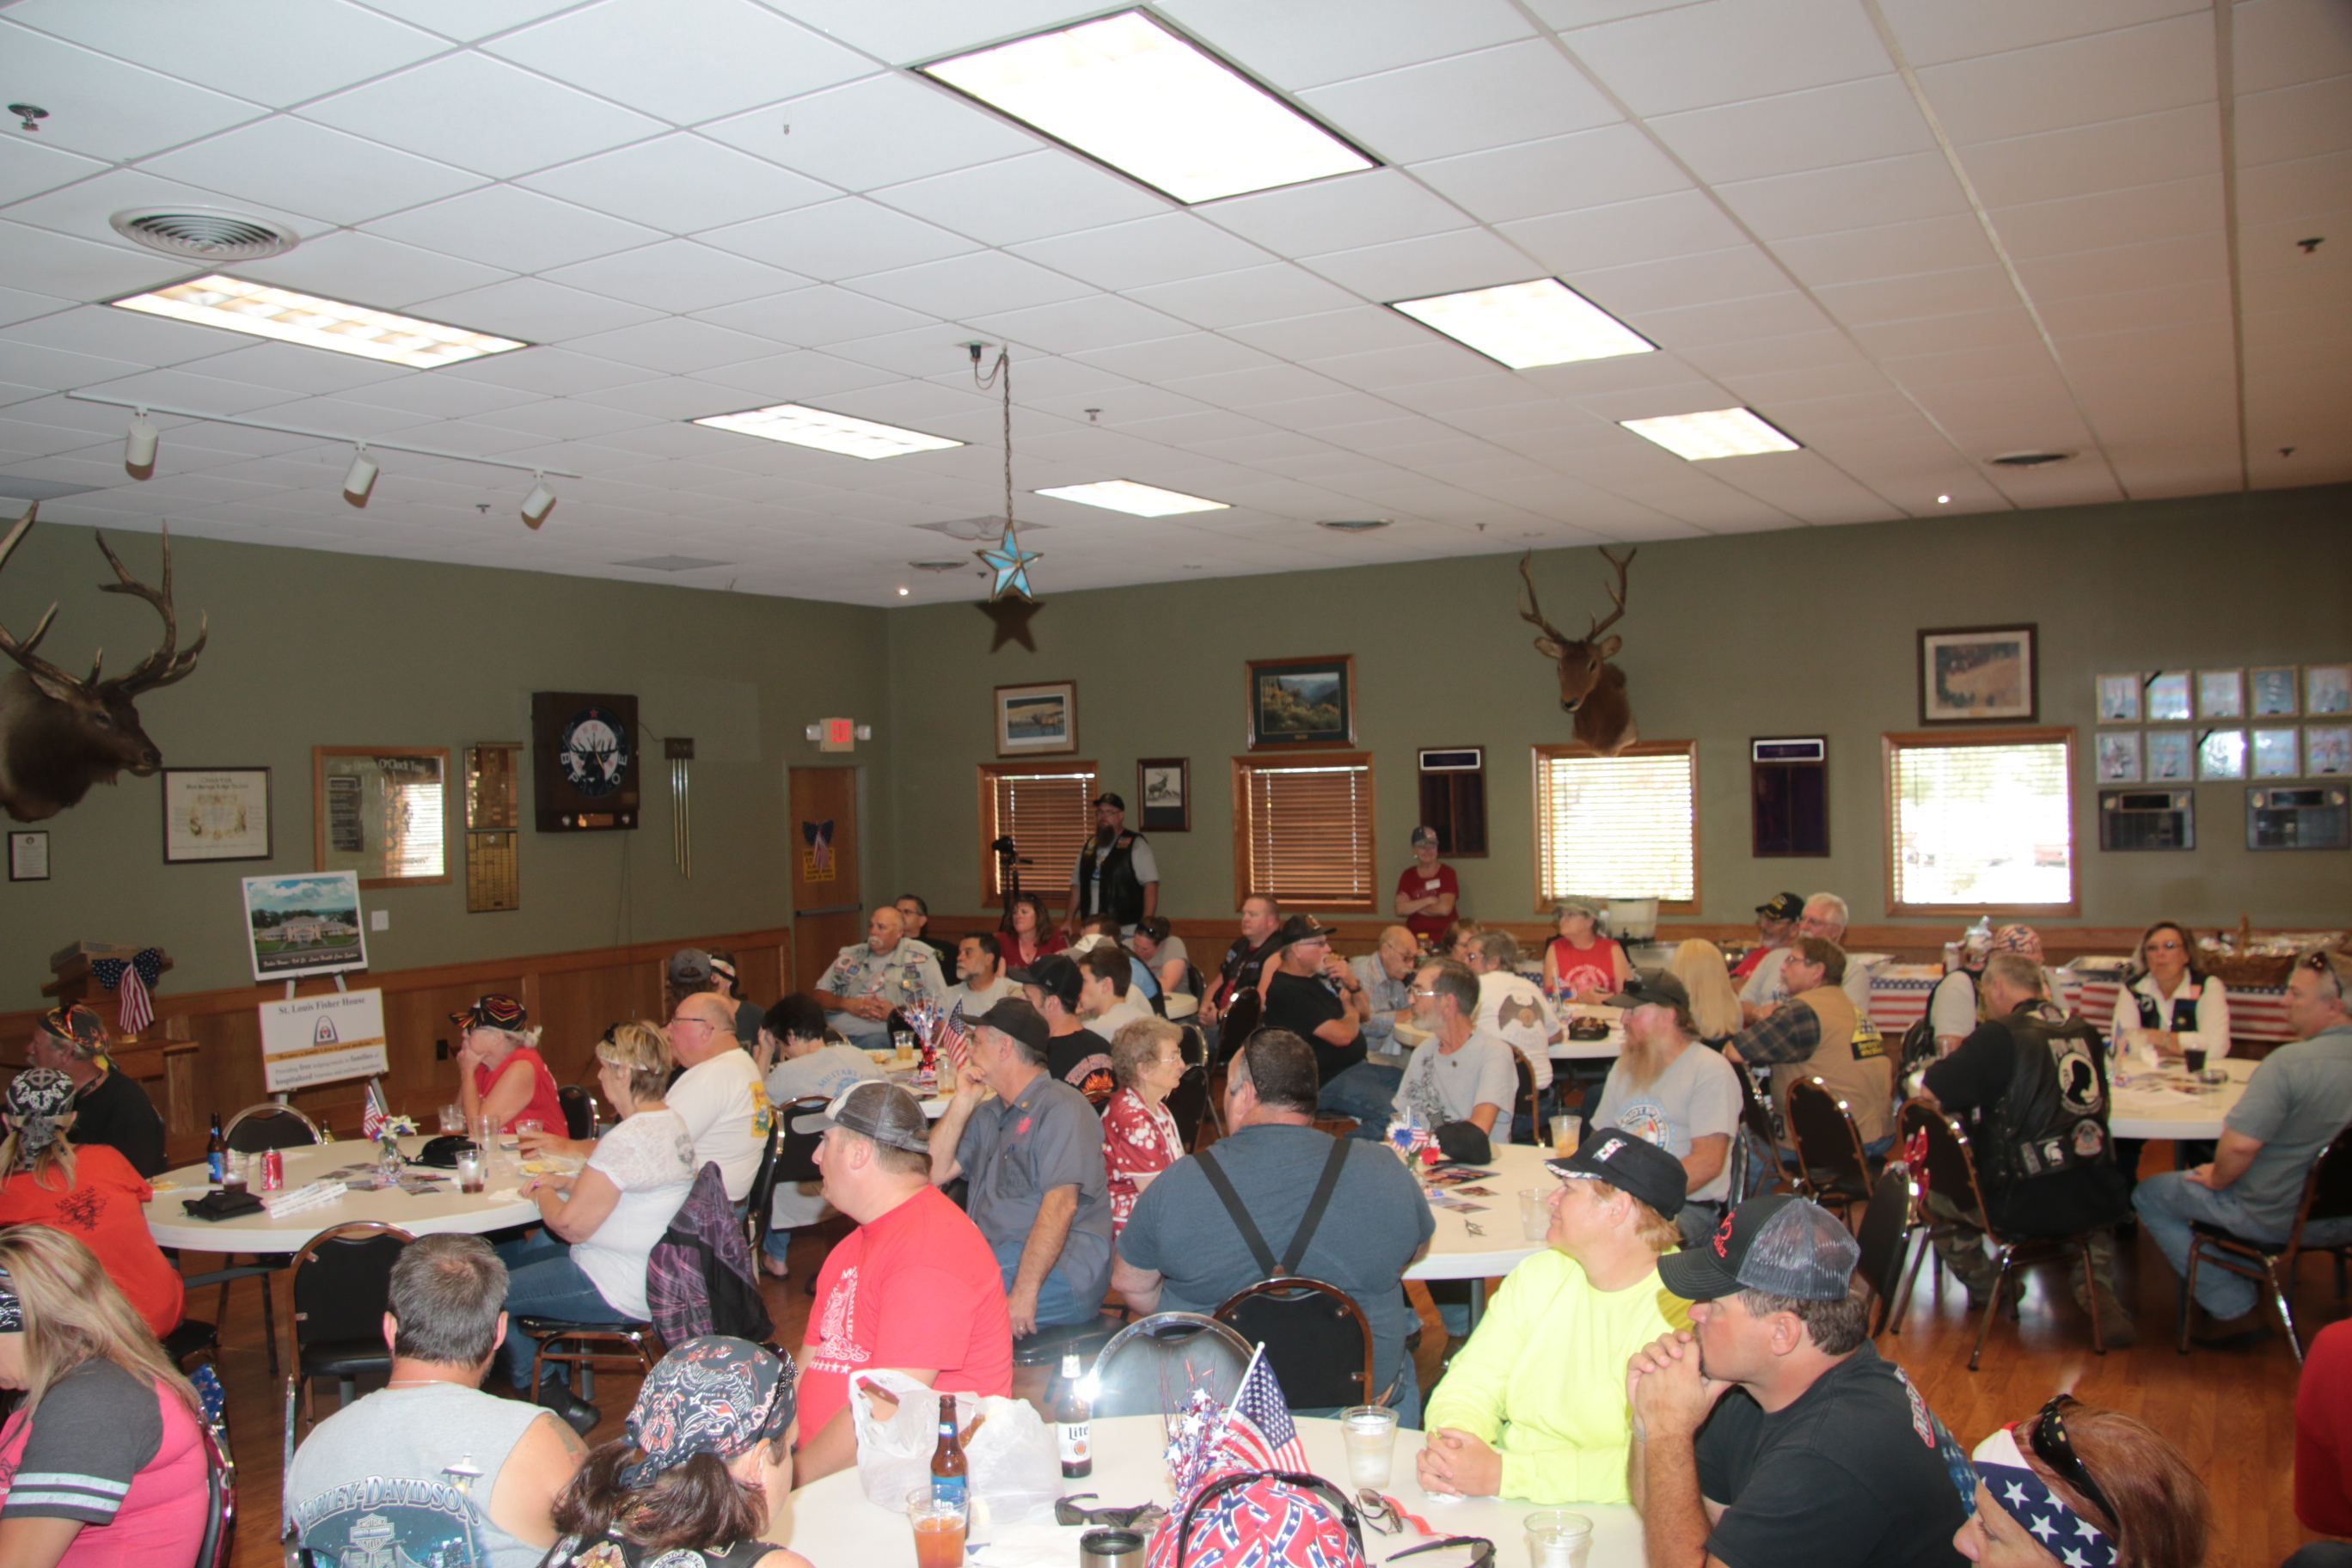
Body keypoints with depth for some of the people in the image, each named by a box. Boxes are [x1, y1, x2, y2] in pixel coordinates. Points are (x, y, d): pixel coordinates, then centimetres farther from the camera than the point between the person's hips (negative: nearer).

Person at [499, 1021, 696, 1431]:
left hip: (619, 1292, -10)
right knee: (506, 1257, 21)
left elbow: (572, 1225, -23)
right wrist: (564, 1182, 8)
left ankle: (549, 1395, 16)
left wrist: (543, 1192, -4)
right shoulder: (671, 1122, 5)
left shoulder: (629, 1139, -26)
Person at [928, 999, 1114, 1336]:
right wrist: (962, 1102, 7)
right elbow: (934, 1173, 13)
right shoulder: (988, 1113, 23)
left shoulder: (1062, 1108, -6)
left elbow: (1061, 1203, -18)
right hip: (989, 1259, 8)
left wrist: (1023, 1292, -25)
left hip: (1059, 1270, -8)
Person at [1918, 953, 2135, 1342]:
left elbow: (1930, 1093, -11)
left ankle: (1986, 1291, 32)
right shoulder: (2085, 1034, 5)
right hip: (2098, 1200, 5)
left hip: (2026, 1207, -5)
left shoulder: (1999, 1035, -13)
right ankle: (2098, 1287, 17)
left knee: (1934, 1194, 19)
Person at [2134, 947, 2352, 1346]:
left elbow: (2241, 1146, -31)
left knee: (2151, 1195, 8)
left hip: (2281, 1219, -8)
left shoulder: (2288, 1062, -28)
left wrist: (2217, 1177, -9)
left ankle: (2237, 1310, 9)